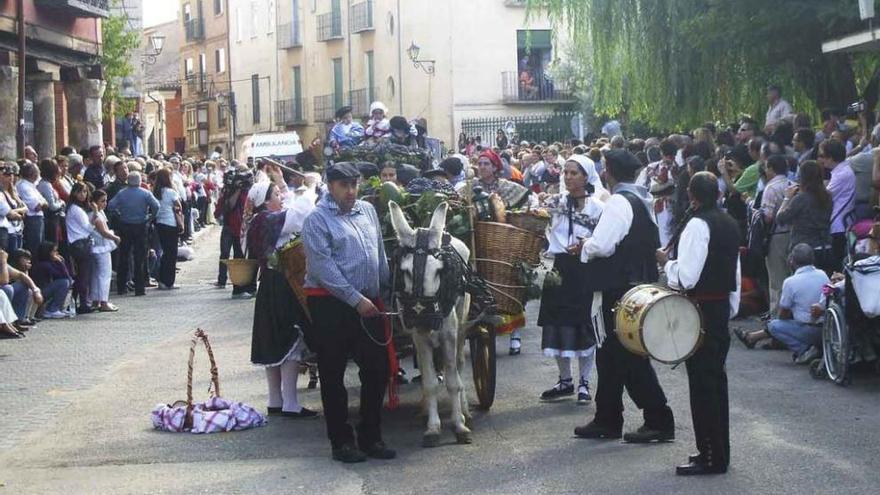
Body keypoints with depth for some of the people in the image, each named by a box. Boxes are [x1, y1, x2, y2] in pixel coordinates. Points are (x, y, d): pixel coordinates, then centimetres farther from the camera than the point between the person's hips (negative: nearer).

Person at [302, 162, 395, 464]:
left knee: (377, 371, 8)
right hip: (331, 305, -6)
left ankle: (371, 437, 20)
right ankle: (341, 441, 11)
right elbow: (324, 267, -16)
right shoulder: (317, 220, -8)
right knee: (333, 376, 2)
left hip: (368, 304, 6)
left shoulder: (367, 211, 12)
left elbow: (380, 255, 18)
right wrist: (356, 299, -18)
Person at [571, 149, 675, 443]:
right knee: (611, 353, 16)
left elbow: (602, 245, -24)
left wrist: (584, 247, -2)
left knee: (629, 356, -5)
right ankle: (607, 420, 22)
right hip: (641, 283, 10)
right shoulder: (642, 200, 14)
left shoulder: (619, 202, -16)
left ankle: (659, 421, -3)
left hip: (621, 289, -10)